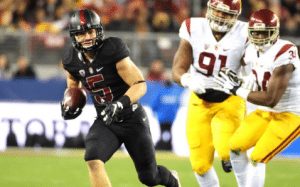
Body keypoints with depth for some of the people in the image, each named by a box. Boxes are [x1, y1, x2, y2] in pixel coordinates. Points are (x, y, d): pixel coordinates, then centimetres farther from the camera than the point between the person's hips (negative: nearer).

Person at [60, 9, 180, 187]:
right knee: (93, 161, -27)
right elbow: (73, 86, 18)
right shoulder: (73, 60, -5)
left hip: (132, 119, -4)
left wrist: (120, 104, -39)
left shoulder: (112, 51, -21)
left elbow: (140, 85, -22)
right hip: (105, 122, 4)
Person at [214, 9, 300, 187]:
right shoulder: (252, 51, 0)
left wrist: (238, 90, -19)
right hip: (267, 111, 9)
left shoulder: (283, 55, -26)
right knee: (236, 147, 6)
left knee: (257, 159, -15)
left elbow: (270, 100, -26)